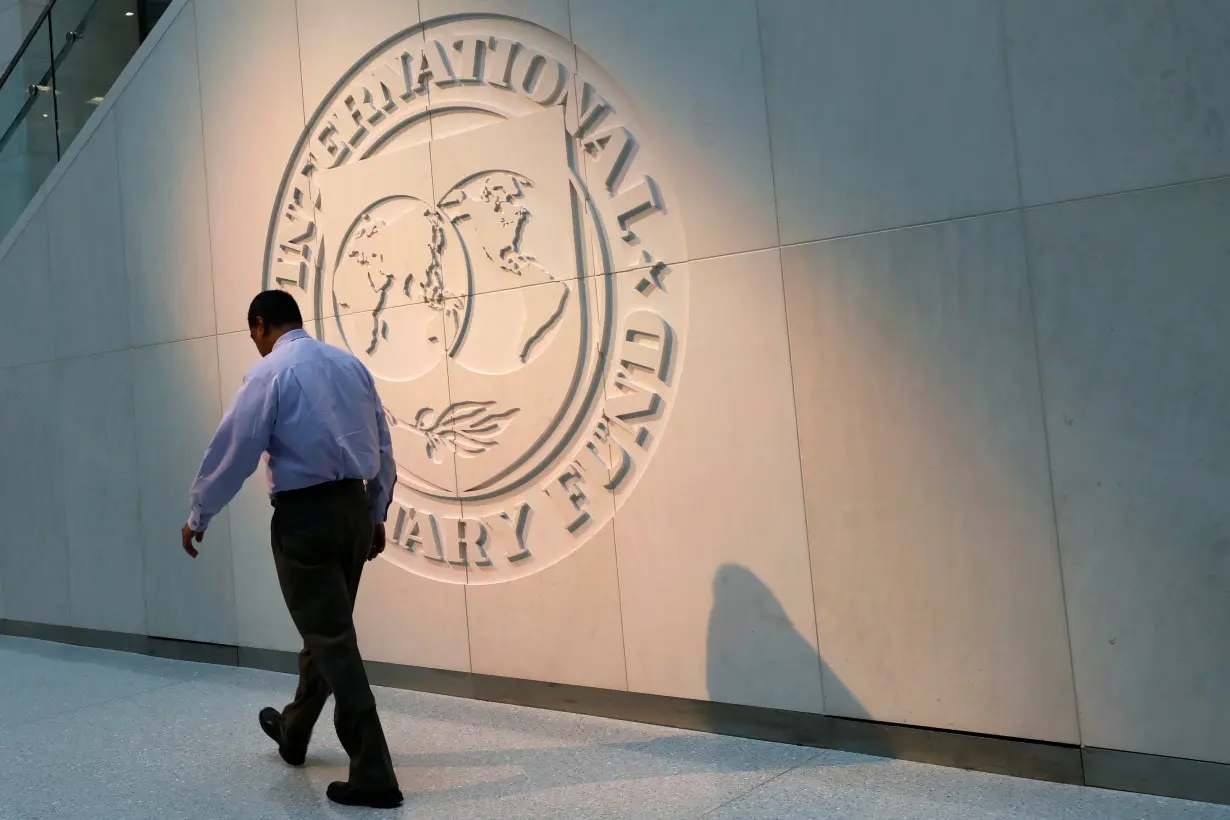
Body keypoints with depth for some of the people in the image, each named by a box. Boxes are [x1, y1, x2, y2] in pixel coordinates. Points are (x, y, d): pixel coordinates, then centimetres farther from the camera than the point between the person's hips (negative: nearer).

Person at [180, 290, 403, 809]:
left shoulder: (269, 373, -9)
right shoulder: (351, 364, 9)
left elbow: (233, 449, -7)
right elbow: (384, 446, 12)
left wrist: (198, 516, 7)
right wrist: (377, 514, 20)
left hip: (304, 514, -7)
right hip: (355, 507, 7)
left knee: (331, 639, -3)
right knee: (327, 628, 21)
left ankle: (373, 775, -1)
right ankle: (293, 732, 43)